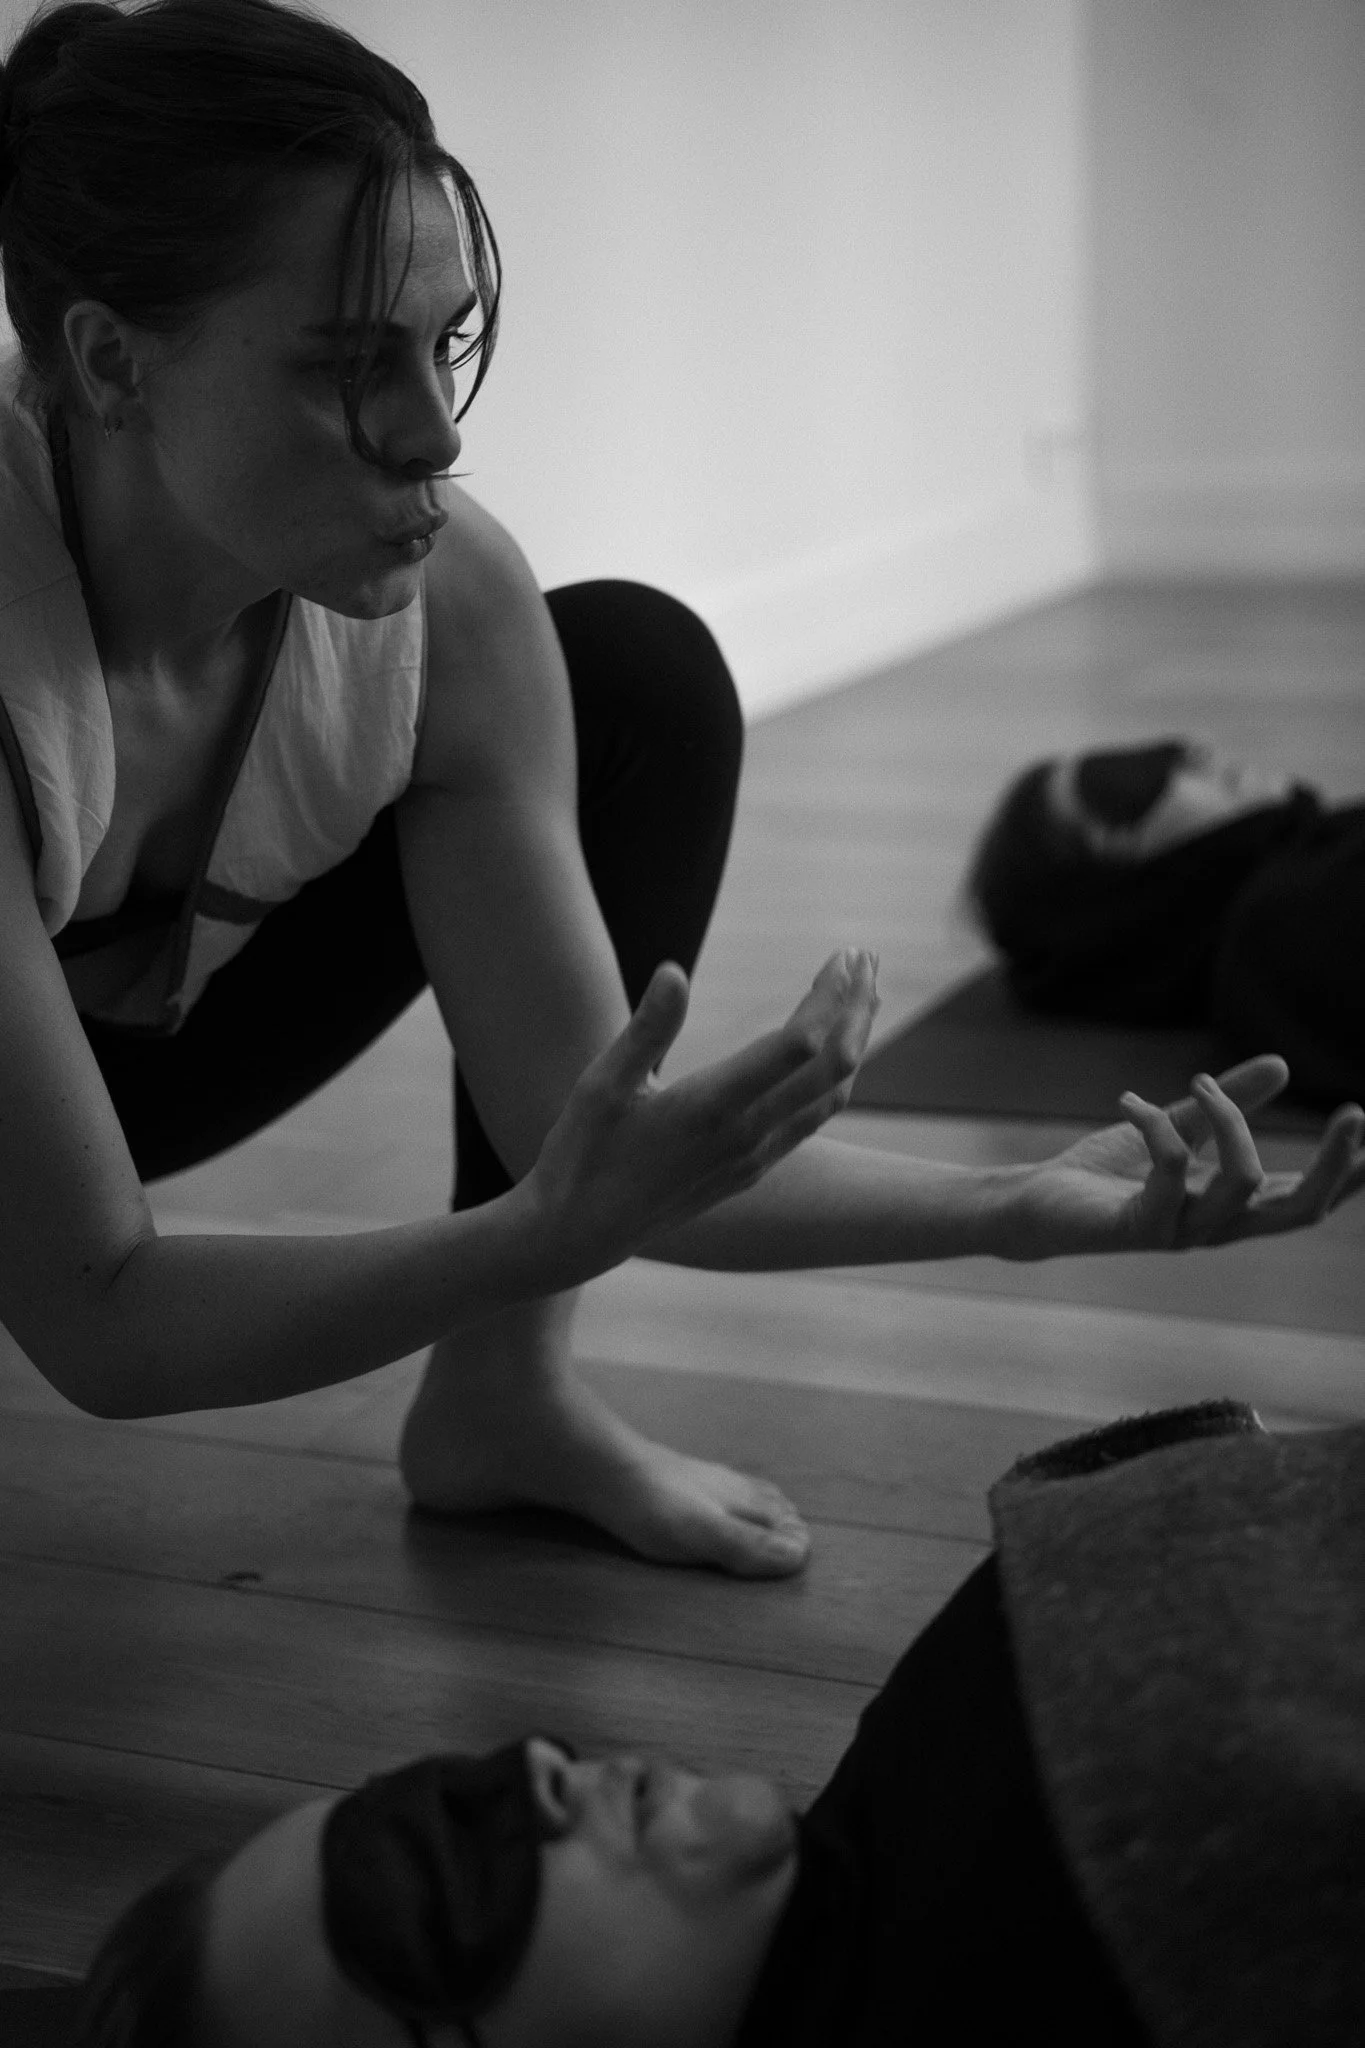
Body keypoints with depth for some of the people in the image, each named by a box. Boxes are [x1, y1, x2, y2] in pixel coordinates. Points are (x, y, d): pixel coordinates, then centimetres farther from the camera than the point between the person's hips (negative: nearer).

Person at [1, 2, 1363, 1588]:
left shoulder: (448, 599, -22)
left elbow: (594, 1139, -18)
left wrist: (1021, 1206, -31)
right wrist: (551, 1233, -43)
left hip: (147, 1022, 5)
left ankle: (503, 1401, -5)